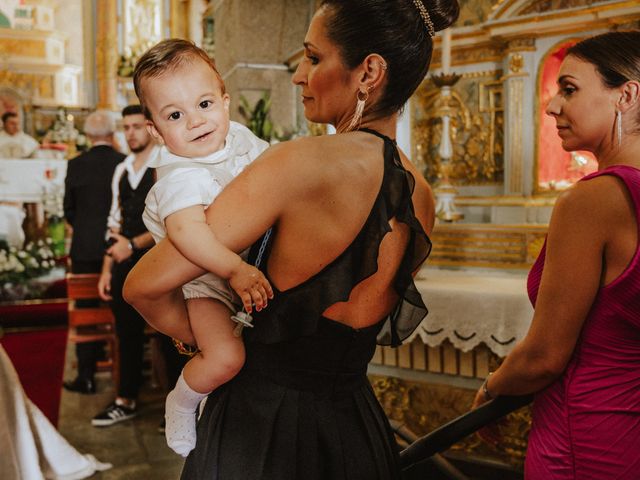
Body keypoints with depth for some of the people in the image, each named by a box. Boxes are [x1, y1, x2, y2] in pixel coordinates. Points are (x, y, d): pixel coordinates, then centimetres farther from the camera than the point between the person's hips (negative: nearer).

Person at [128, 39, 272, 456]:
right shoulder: (182, 175, -31)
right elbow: (186, 229, -49)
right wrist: (235, 270, -52)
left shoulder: (239, 135, -6)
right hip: (204, 275, -8)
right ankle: (181, 404, 7)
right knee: (224, 358, -24)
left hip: (249, 259, 8)